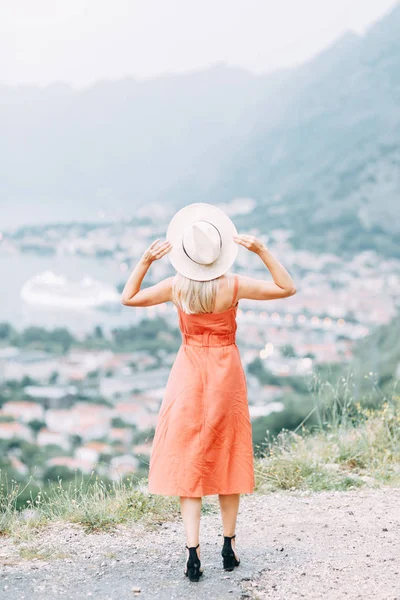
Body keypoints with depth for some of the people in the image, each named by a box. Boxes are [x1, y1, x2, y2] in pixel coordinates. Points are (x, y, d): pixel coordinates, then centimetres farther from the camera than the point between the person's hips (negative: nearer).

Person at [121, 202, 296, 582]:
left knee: (187, 462, 4)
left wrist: (145, 261, -5)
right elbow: (287, 288, -5)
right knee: (226, 458, 13)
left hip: (189, 373, 0)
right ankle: (229, 545, 21)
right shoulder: (233, 286, -13)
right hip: (226, 372, 0)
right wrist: (262, 251, -13)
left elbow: (128, 298, 3)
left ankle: (193, 551, -5)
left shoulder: (176, 287, -11)